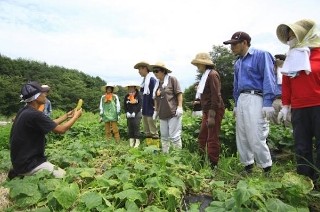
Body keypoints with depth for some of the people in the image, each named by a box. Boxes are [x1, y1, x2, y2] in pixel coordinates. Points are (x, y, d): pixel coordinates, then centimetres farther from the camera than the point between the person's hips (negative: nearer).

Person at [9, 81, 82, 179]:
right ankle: (26, 174, -2)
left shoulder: (26, 111, 5)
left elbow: (51, 124, 14)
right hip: (28, 164, -9)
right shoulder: (34, 115, -26)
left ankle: (20, 173, 13)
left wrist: (67, 116, 16)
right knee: (64, 176, -11)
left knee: (60, 170, 15)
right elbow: (61, 129, -18)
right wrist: (76, 116, -4)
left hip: (23, 159, 10)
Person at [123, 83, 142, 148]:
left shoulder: (138, 95, -3)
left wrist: (135, 112, -14)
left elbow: (140, 104, -9)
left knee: (136, 126, -6)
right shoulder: (126, 96, 9)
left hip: (137, 114, -4)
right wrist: (127, 112, -6)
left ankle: (137, 141, 1)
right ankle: (131, 140, 12)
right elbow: (124, 105, 9)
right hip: (129, 114, 4)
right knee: (130, 127, 4)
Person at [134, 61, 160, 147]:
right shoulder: (145, 80, 14)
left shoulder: (152, 79, -14)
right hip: (145, 110, 9)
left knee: (153, 131, -1)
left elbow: (154, 95, -18)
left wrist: (155, 107, -17)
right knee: (146, 131, 16)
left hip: (151, 110, -9)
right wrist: (143, 108, 18)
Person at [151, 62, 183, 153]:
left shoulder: (172, 79, -4)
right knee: (164, 136, 14)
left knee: (174, 136, -3)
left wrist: (179, 107, -14)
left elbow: (179, 93, -8)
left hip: (173, 113, -6)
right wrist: (156, 111, 16)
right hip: (162, 115, 7)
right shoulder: (157, 83, 12)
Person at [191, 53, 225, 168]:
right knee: (202, 138, 13)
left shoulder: (212, 74, -12)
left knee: (212, 139, -2)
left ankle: (213, 165, 9)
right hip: (207, 111, 10)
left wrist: (211, 116, -22)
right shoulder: (205, 75, 16)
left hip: (214, 111, -10)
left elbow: (216, 96, -19)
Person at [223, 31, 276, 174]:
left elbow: (268, 79, -10)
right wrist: (236, 104, 19)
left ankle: (267, 168, 7)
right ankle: (247, 165, 20)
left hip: (255, 98, -8)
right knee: (241, 136, 8)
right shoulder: (238, 63, 21)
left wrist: (268, 103, -17)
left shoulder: (261, 55, -2)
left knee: (256, 137, -9)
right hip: (241, 99, 8)